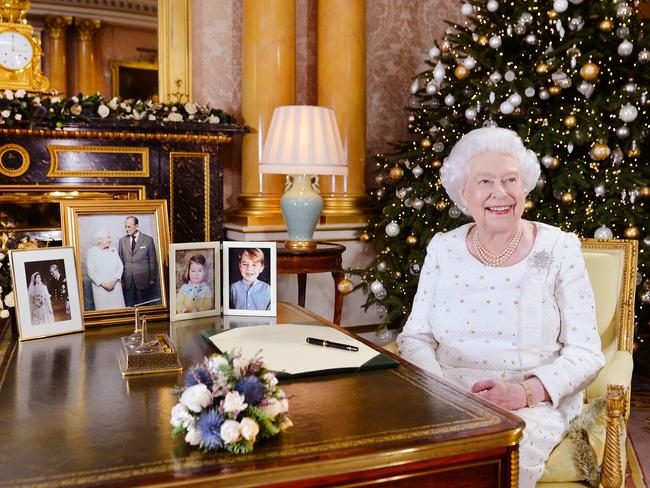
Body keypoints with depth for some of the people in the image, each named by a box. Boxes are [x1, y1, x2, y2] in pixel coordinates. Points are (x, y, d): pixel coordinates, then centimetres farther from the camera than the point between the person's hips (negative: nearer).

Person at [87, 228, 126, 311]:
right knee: (103, 309, -3)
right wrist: (103, 284, -13)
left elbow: (121, 266, 7)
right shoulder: (91, 251, -2)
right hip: (100, 287, -3)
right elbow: (90, 272, -6)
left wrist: (114, 280, -9)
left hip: (115, 286, 3)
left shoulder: (113, 250, 10)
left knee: (118, 309, 1)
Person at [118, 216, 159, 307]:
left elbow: (152, 261, 3)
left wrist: (152, 279, 1)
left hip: (143, 280, -2)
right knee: (129, 306, 2)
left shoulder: (148, 240, 1)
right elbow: (120, 261, 10)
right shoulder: (122, 240, 8)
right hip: (127, 280, 2)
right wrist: (120, 279, 5)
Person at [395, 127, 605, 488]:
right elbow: (416, 337, 6)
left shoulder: (559, 250, -1)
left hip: (536, 402, -2)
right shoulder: (443, 249, 6)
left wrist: (523, 392, -20)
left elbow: (585, 353, -3)